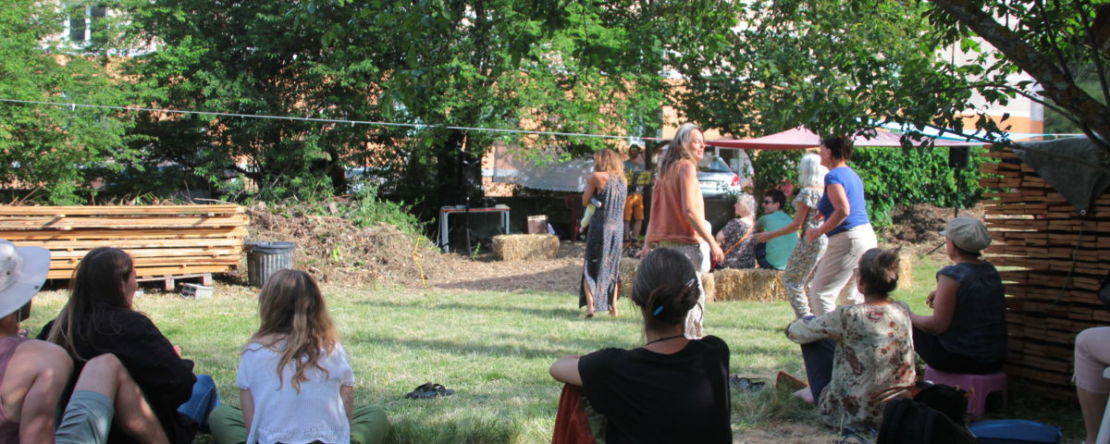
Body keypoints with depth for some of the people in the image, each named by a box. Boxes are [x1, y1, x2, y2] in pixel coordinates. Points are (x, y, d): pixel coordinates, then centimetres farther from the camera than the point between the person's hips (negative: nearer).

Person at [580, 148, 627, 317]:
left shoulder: (596, 177, -7)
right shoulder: (622, 180, 9)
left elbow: (585, 201, -2)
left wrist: (588, 184, 13)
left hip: (600, 226, -5)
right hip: (618, 227, 5)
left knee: (591, 268, 1)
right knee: (612, 268, 16)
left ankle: (590, 306, -13)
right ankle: (613, 307, 16)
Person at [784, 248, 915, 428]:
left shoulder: (849, 315, -22)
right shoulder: (903, 311, -5)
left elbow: (796, 332, -7)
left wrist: (792, 326, 19)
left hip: (848, 414, -5)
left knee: (811, 332, 10)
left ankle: (817, 393, 30)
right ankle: (812, 392, 44)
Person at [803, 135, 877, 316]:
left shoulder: (833, 176, -12)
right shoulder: (852, 175, 16)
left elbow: (843, 210, -24)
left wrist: (818, 232, -17)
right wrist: (824, 214, 26)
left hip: (848, 240, -9)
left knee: (820, 292, -5)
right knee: (854, 293, 18)